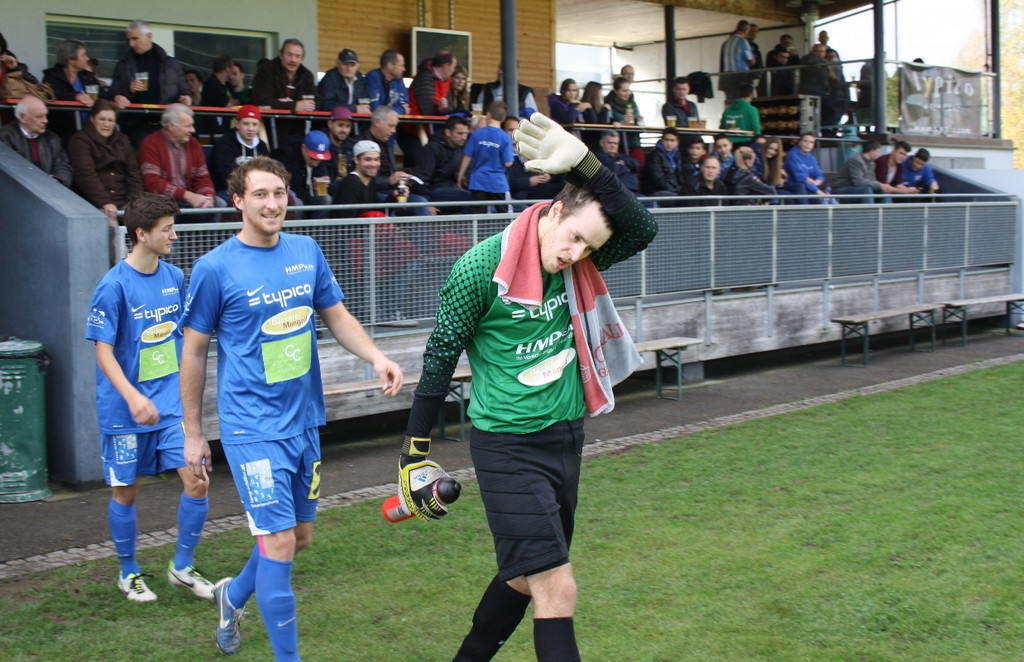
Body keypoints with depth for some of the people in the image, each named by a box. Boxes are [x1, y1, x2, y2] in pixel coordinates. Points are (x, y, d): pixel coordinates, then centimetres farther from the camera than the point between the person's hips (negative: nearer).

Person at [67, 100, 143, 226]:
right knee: (109, 223, -32)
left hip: (124, 204, 5)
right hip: (94, 205, -5)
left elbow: (134, 172, 14)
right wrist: (105, 203, -24)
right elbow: (86, 175, -10)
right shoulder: (79, 141, 5)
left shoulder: (122, 140, 22)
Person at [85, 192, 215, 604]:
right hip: (126, 411, -5)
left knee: (197, 482, -4)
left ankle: (182, 566, 16)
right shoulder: (114, 285, -14)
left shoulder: (174, 276, 4)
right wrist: (132, 397, -29)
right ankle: (129, 573, 29)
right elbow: (103, 351, -16)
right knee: (126, 492, 9)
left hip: (173, 404, 5)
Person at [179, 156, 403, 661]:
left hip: (304, 420, 6)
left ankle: (234, 594, 44)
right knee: (279, 542, -11)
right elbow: (193, 352, -2)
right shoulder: (215, 268, -10)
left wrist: (376, 357, -7)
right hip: (252, 426, -6)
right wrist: (192, 433, 1)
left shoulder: (307, 252, 3)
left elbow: (337, 316, 13)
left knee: (300, 535, 16)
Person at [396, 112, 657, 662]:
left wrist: (584, 164, -28)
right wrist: (415, 454, -4)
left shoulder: (578, 260, -2)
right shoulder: (481, 268, -16)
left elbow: (642, 230, -20)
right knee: (557, 591, -12)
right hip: (509, 447, -6)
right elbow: (440, 358, -8)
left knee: (525, 578, 18)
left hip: (566, 436, 7)